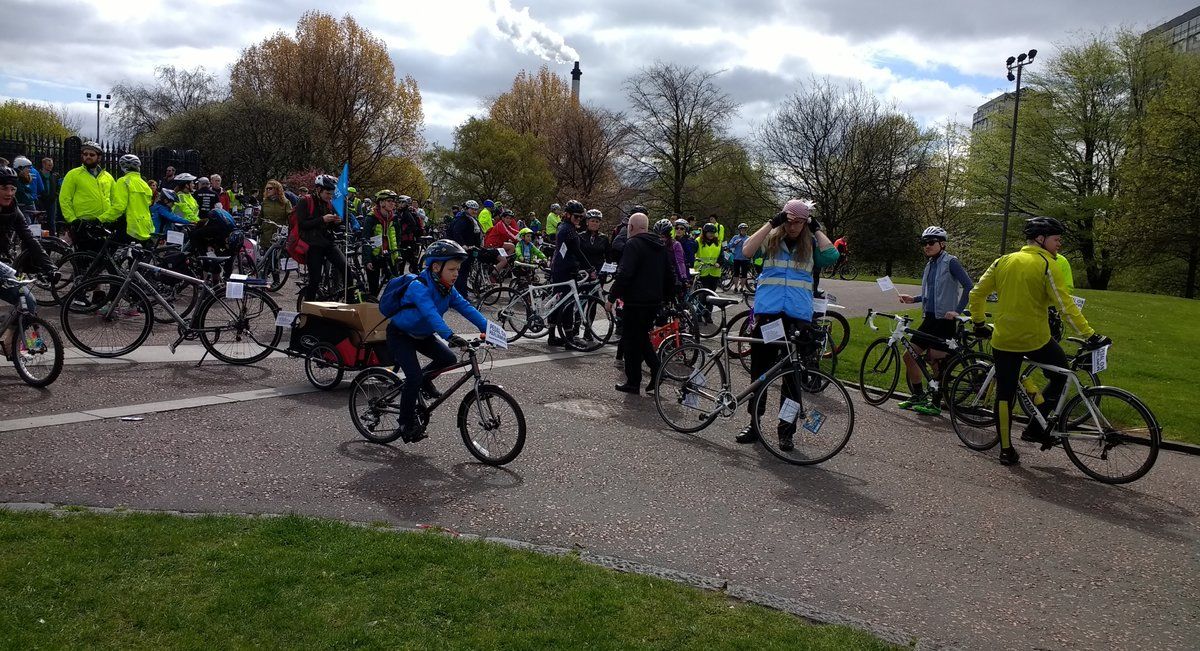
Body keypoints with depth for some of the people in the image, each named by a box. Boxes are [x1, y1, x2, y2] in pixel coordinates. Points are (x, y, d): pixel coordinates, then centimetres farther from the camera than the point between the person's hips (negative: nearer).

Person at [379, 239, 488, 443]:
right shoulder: (419, 287, -31)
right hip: (399, 334, -7)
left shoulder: (447, 289, -6)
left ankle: (424, 380, 18)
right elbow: (430, 313, -46)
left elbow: (466, 307, -13)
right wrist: (450, 336, -59)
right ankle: (406, 423, -2)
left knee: (448, 359, -11)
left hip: (421, 334, 7)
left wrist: (487, 328, -26)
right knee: (414, 377, -19)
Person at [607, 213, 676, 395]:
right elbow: (670, 274, 17)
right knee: (642, 336, 21)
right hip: (655, 301, 8)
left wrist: (612, 297, -16)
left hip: (636, 302, -8)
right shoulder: (660, 246, 14)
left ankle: (633, 383, 6)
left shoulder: (634, 244, -13)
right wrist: (667, 296, 24)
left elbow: (624, 274, -21)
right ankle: (656, 369, 8)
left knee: (632, 341, 1)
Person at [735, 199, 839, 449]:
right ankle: (754, 424, 17)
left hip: (798, 315, 0)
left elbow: (831, 256, -7)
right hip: (767, 311, 0)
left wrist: (816, 229, 2)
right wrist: (772, 223, -7)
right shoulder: (770, 241, 10)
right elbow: (747, 250, -9)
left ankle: (786, 430, 14)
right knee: (759, 369, 5)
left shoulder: (811, 246, 12)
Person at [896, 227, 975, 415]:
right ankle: (918, 396, 20)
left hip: (945, 321, -8)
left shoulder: (950, 262, -10)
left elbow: (969, 287, -16)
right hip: (930, 318, 8)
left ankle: (935, 404, 8)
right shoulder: (930, 265, 14)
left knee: (936, 363, -4)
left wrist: (957, 311, -20)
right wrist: (913, 299, 10)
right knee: (909, 356, 6)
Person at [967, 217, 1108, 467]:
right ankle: (1034, 428, 17)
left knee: (1004, 394, 11)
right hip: (1036, 339, -4)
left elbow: (977, 294, 7)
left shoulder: (1003, 261, 5)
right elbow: (1065, 305, -14)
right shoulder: (1046, 265, -9)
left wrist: (978, 323, 19)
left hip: (1003, 340, 4)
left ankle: (1006, 450, 13)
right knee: (1060, 375, 22)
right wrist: (1090, 335, -12)